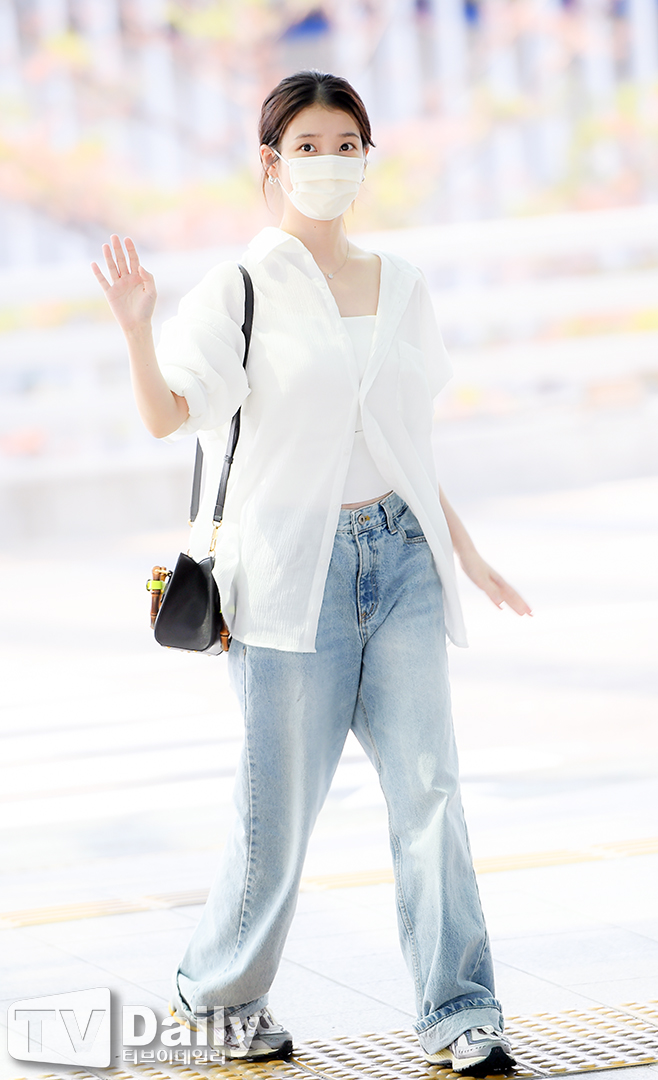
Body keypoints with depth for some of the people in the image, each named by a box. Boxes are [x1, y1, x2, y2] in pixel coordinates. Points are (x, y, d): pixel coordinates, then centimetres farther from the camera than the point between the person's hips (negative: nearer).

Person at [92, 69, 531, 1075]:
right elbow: (167, 416, -8)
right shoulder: (242, 289, -1)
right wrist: (135, 324, -23)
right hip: (296, 566, -4)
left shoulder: (401, 286, 13)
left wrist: (465, 549, 21)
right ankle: (216, 992, 23)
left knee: (428, 785, -5)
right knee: (282, 803, 1)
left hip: (399, 555, 4)